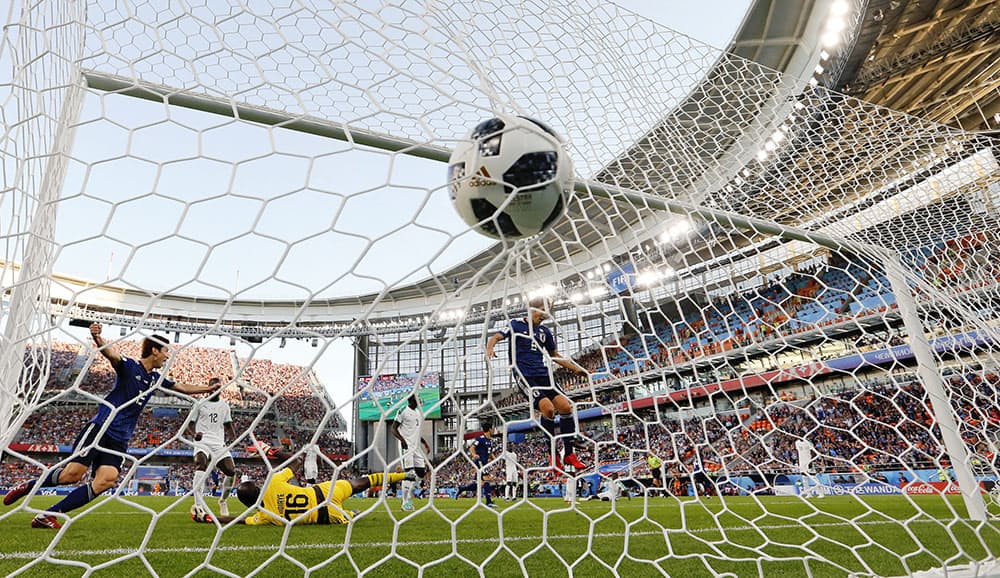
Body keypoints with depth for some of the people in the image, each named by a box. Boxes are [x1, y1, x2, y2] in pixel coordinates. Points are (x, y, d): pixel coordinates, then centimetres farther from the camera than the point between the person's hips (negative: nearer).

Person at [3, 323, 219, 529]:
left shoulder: (156, 379, 16)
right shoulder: (130, 366, -4)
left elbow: (183, 388, 27)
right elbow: (110, 353, -25)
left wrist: (210, 388, 27)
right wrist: (97, 338, -45)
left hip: (119, 440, 6)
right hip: (100, 428, -5)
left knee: (107, 480, -13)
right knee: (73, 473, -11)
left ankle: (48, 515, -4)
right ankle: (29, 485, 19)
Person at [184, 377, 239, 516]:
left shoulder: (224, 406, 16)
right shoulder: (200, 404, 5)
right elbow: (189, 424, 3)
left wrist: (234, 438, 2)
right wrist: (193, 434, -20)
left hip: (219, 444, 3)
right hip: (203, 442, -3)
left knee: (231, 472, -7)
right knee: (200, 468, -28)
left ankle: (223, 501, 19)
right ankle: (199, 506, -30)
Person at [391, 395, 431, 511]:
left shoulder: (419, 412, 17)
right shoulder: (403, 411, -7)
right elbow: (393, 429, -9)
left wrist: (425, 443, 17)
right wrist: (402, 439, -25)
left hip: (416, 446, 8)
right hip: (406, 446, -8)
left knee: (421, 472, 5)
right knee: (408, 472, -9)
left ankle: (409, 496, 20)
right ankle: (405, 502, 0)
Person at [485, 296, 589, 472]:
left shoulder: (545, 332, 21)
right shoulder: (516, 324, 6)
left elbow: (555, 355, 30)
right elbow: (496, 337, -6)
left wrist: (577, 369, 26)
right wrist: (490, 348, -30)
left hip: (542, 374, 6)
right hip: (524, 374, -6)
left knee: (566, 406, -10)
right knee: (548, 408, -24)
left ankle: (569, 454, 3)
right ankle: (553, 455, -7)